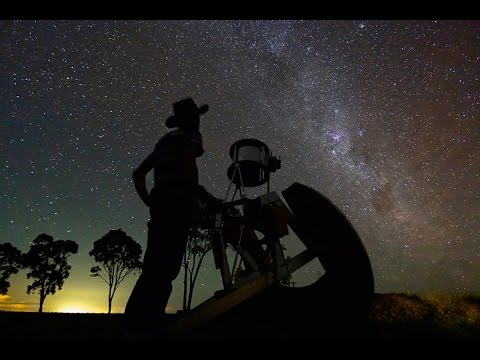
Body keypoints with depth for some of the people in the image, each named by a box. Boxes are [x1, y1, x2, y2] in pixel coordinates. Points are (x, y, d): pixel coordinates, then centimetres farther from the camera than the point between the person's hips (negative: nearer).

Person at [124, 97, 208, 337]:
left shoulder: (164, 140, 30)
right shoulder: (191, 135, 8)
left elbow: (138, 174, 26)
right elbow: (189, 165, -13)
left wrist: (150, 203, 20)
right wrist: (195, 205, -13)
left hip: (159, 203, 8)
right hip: (177, 202, -8)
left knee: (154, 268, 5)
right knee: (165, 268, -13)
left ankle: (136, 321, 5)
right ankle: (145, 323, -17)